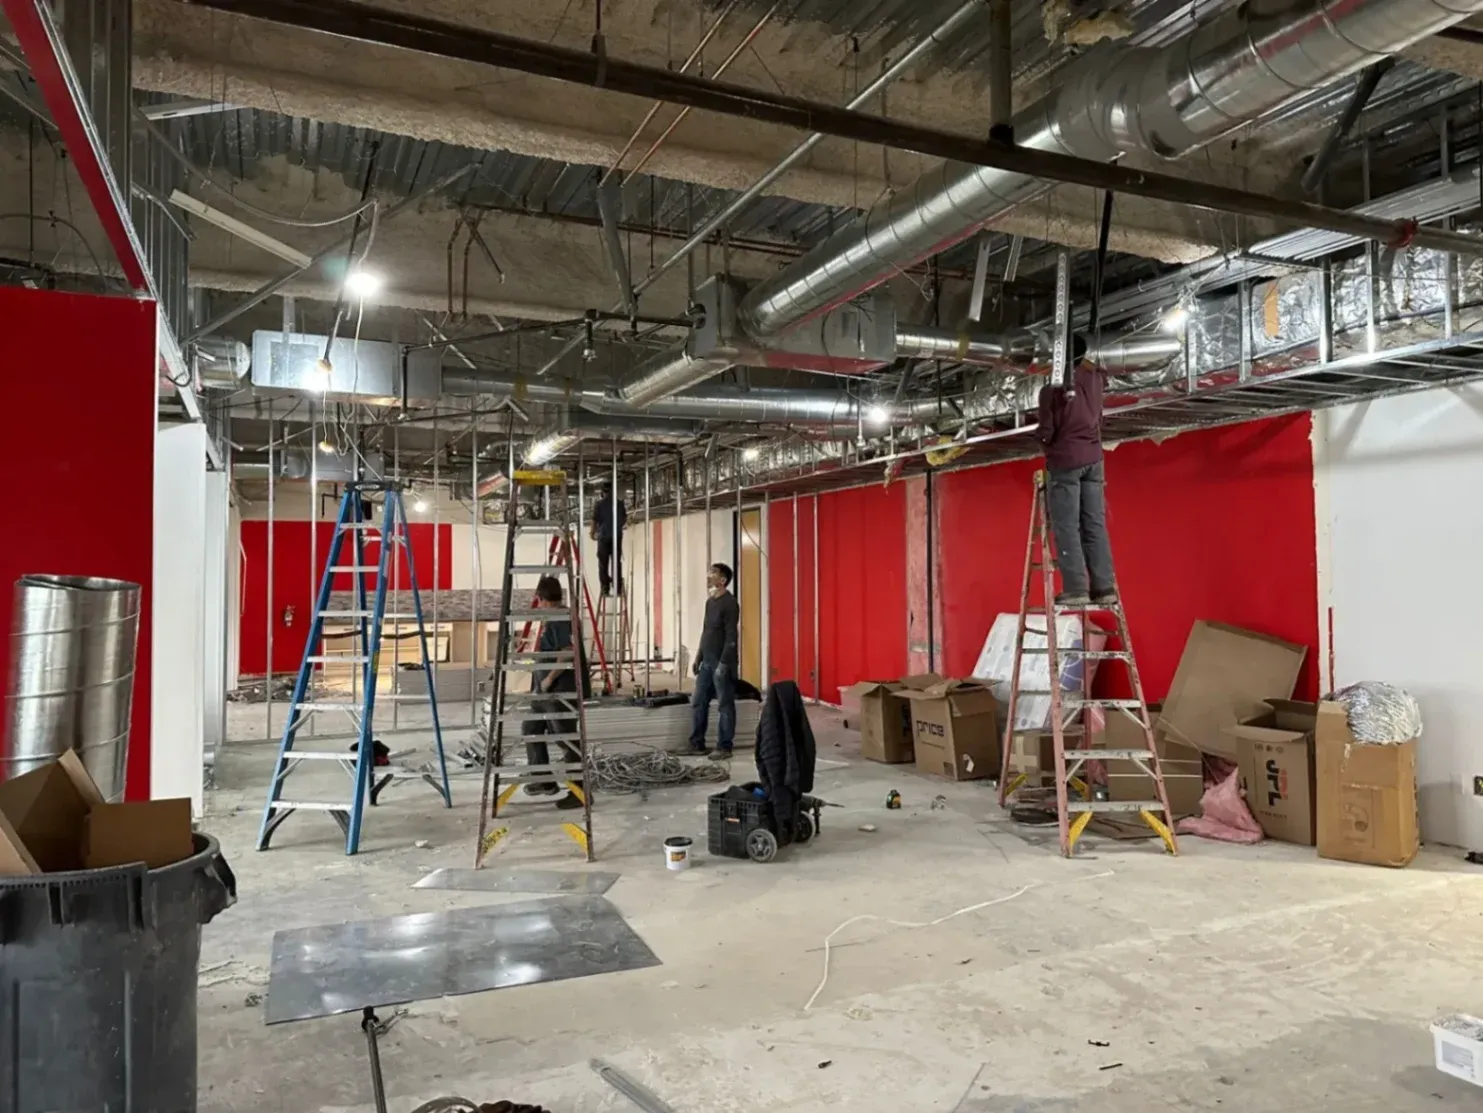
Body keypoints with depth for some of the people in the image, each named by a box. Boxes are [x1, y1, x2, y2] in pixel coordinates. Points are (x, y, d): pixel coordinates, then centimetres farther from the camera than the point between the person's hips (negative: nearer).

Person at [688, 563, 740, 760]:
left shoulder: (729, 603, -13)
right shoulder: (710, 601, 14)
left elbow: (731, 637, -17)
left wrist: (723, 663, -20)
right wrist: (699, 657, 19)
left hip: (721, 662, -9)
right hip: (707, 661, 9)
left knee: (725, 705, 0)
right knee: (697, 702, 10)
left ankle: (724, 747, 6)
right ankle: (697, 744, 19)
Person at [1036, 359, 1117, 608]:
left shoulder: (1053, 387, -13)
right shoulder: (1094, 377, 4)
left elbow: (1046, 432, -11)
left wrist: (1038, 434, 10)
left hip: (1065, 460, -6)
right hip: (1093, 459, 6)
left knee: (1066, 527, -2)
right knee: (1095, 525, 6)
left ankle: (1076, 588, -7)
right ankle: (1104, 587, 5)